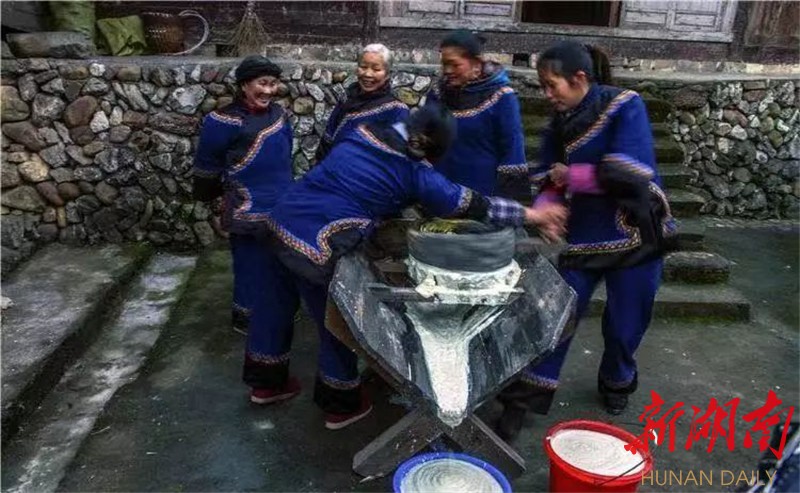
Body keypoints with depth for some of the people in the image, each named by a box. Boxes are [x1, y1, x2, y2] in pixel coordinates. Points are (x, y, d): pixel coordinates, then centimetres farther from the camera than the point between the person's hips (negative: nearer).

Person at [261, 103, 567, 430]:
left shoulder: (364, 133, 10)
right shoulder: (415, 172, -8)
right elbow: (469, 204, -3)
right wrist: (531, 214, 8)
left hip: (282, 224, 7)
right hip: (317, 245, -7)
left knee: (330, 318, 21)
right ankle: (341, 405, 32)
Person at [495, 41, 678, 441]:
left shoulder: (626, 106, -13)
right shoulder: (559, 127, 3)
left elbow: (628, 174, -23)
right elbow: (551, 184, 1)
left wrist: (569, 175, -14)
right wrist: (539, 212, -18)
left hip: (635, 234, -3)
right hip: (584, 236, 3)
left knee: (626, 322, 12)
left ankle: (617, 382, 41)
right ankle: (526, 398, 11)